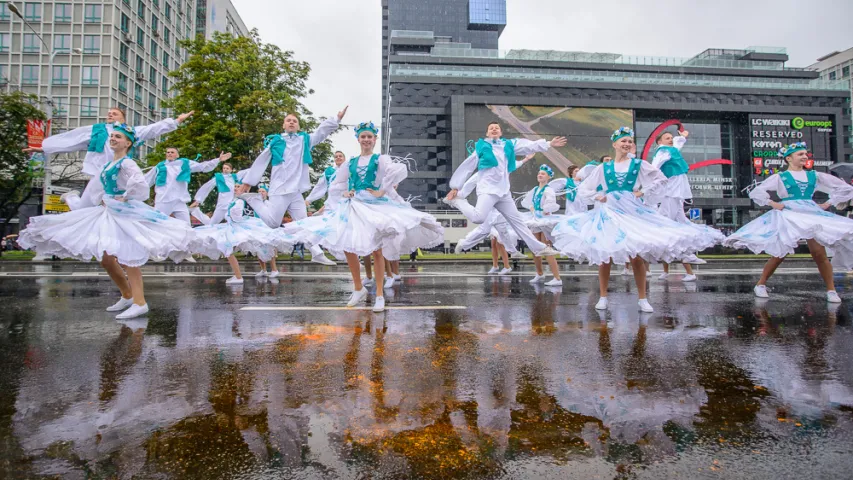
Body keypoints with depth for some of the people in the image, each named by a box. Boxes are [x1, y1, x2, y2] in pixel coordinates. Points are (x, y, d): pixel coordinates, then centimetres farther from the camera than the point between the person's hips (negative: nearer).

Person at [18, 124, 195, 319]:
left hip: (126, 214, -10)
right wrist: (102, 201, 13)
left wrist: (125, 199, -17)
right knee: (105, 258, 11)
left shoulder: (127, 163, -11)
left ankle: (140, 303, -7)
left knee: (126, 258, -11)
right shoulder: (108, 165, 16)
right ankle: (127, 296, 23)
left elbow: (140, 185, -29)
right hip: (110, 214, 10)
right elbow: (98, 188, 30)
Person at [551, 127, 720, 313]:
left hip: (632, 213, -1)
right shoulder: (603, 168, 8)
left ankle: (642, 299, 9)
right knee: (603, 256, 1)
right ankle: (603, 297, 11)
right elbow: (583, 189, 11)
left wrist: (642, 191, -1)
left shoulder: (639, 164, 6)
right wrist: (598, 196, -3)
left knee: (636, 257, -2)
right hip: (608, 213, 1)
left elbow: (661, 179, 8)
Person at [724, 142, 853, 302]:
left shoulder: (815, 176, 13)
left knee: (820, 254, -7)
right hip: (787, 216, -3)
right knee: (780, 254, -4)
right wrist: (772, 203, -9)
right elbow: (756, 192, -1)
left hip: (812, 216, 3)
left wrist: (828, 203, 8)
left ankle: (831, 290, 4)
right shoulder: (779, 177, 4)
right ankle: (760, 285, 8)